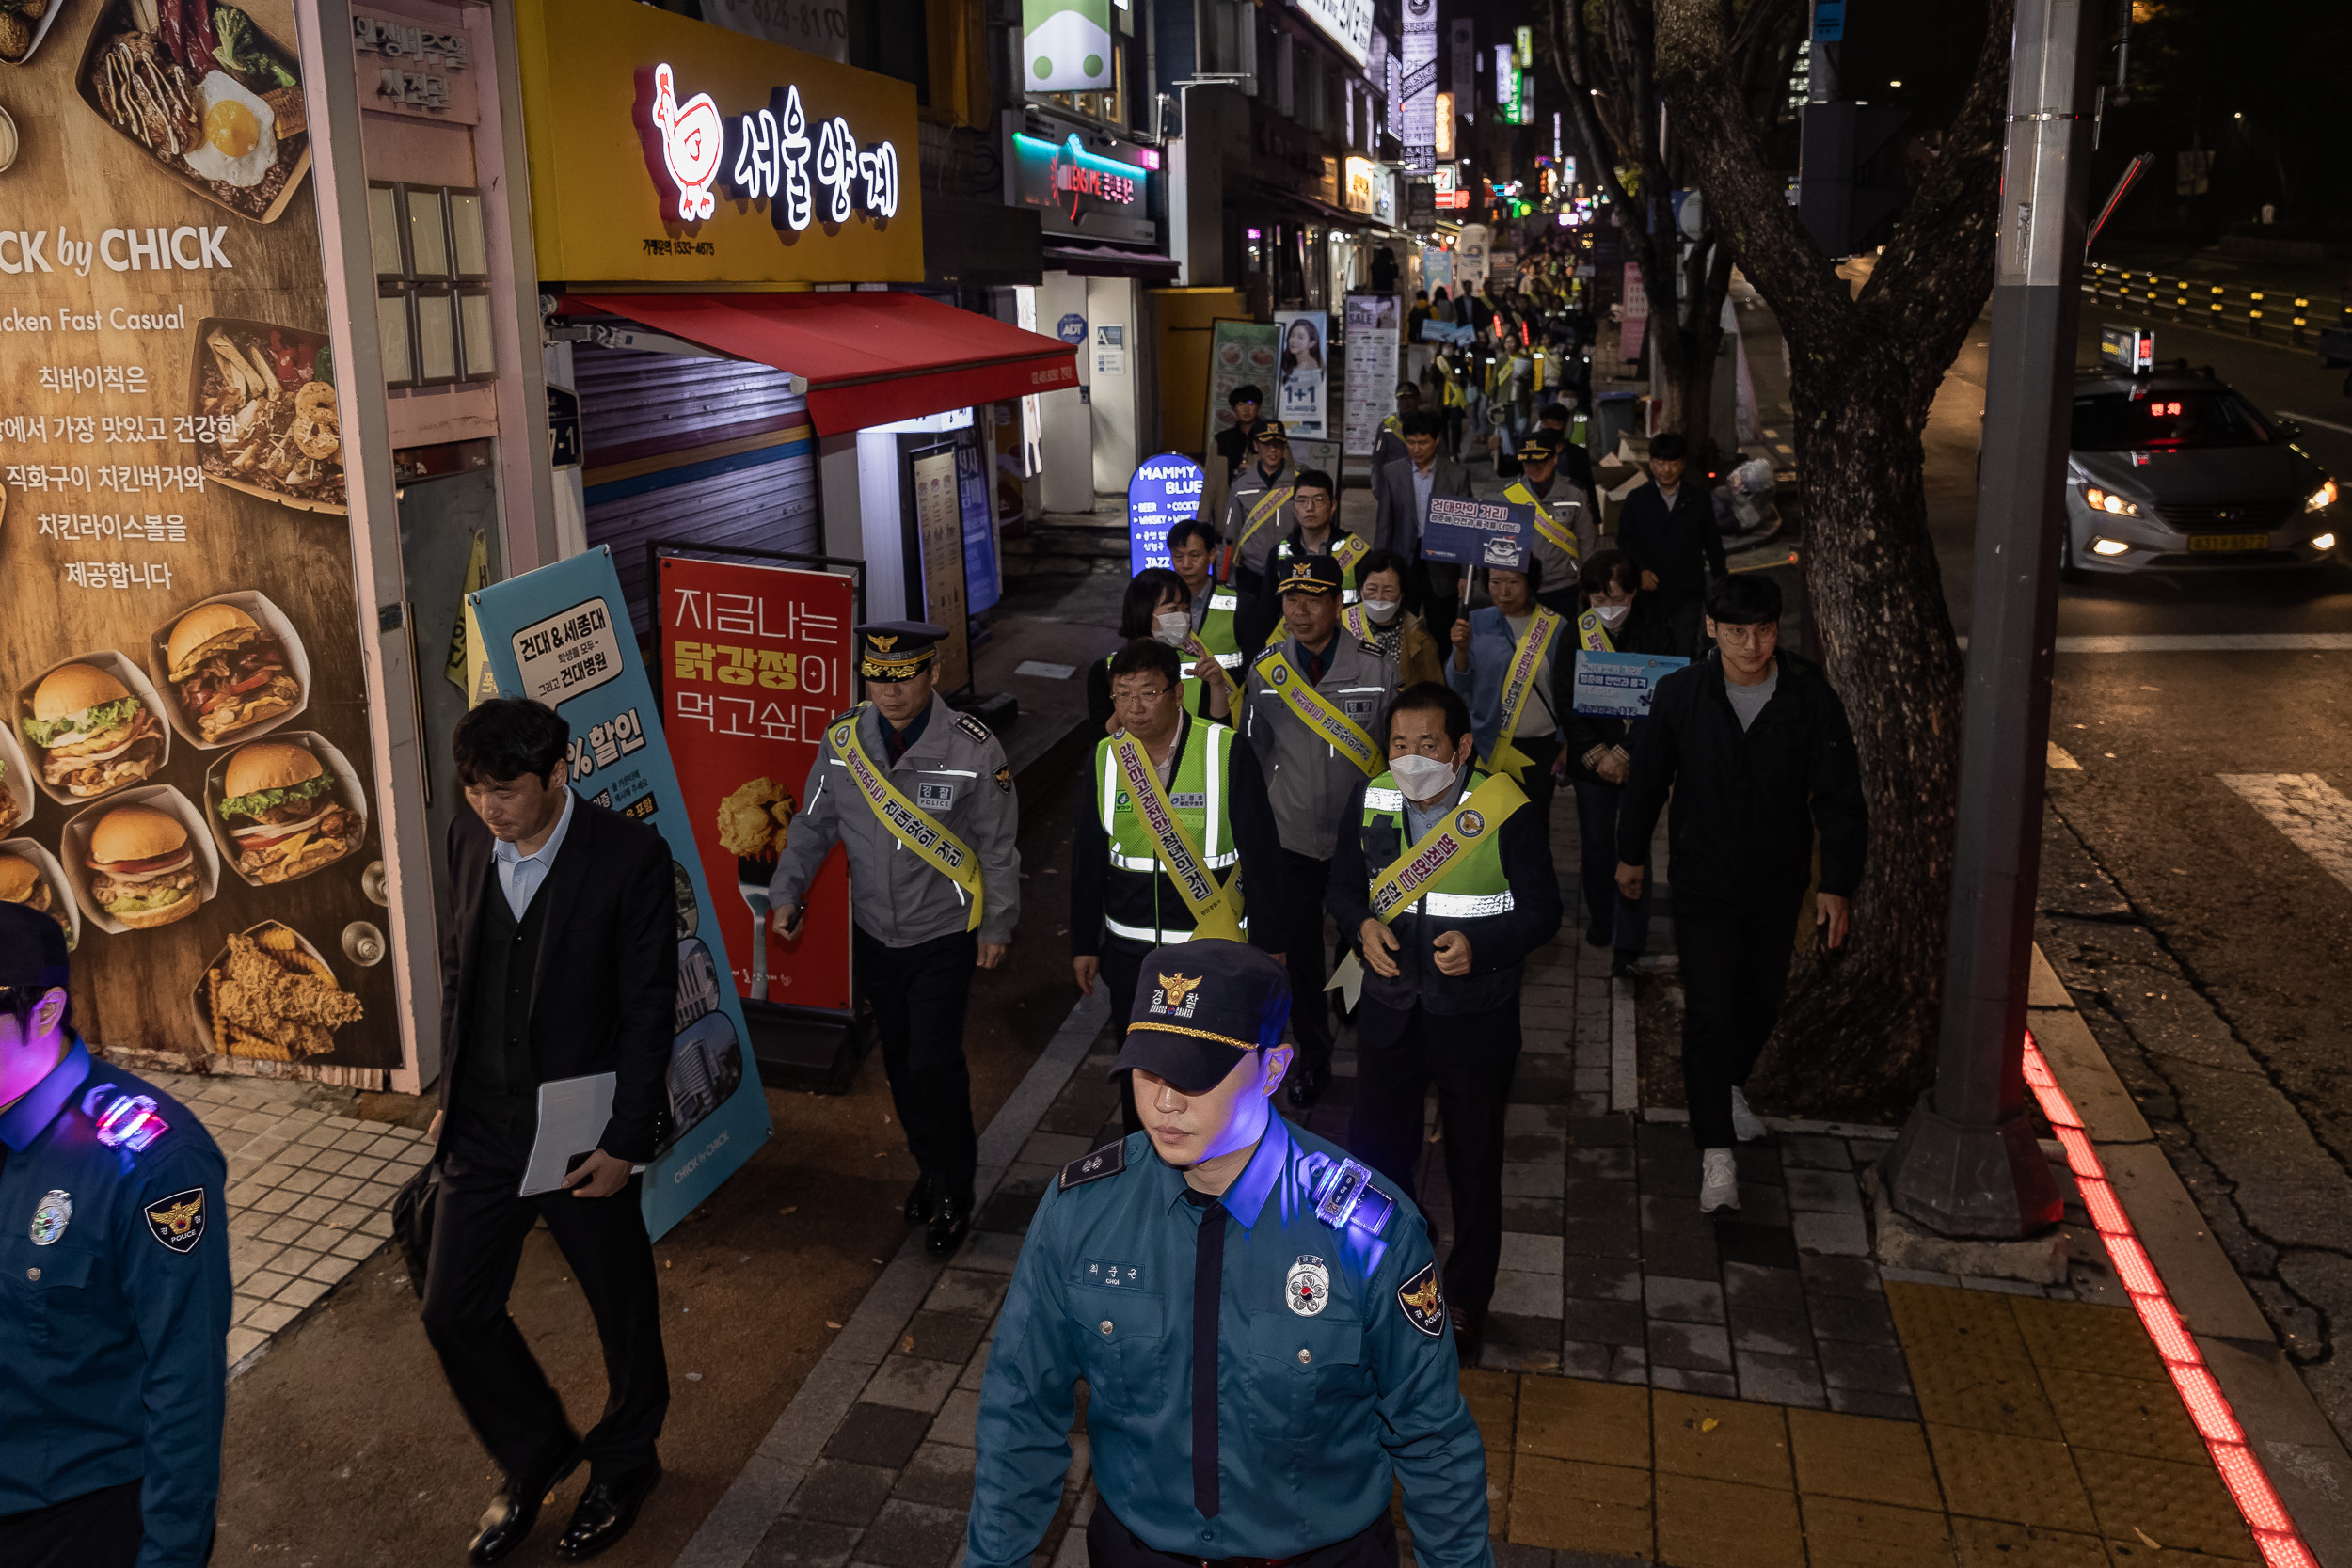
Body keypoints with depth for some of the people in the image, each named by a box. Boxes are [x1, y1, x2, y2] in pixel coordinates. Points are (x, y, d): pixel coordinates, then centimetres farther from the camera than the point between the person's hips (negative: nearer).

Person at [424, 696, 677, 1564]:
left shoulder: (628, 855, -18)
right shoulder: (469, 839, -2)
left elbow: (649, 1007, -15)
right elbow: (456, 970, 10)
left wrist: (626, 1141, -14)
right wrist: (451, 1094, 12)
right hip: (483, 1130, 5)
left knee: (621, 1309, 14)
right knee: (454, 1311, 10)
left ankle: (625, 1461, 41)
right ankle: (535, 1458, 36)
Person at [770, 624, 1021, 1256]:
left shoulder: (974, 749, -15)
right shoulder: (842, 741, -5)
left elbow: (998, 847, -6)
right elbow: (813, 825, 7)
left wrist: (997, 925, -2)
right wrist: (788, 892, -1)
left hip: (945, 936, -4)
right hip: (874, 936, 4)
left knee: (934, 1063, -7)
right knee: (899, 1060, 15)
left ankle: (954, 1192, 13)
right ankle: (930, 1169, 36)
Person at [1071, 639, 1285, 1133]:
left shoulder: (1227, 753, -14)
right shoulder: (1105, 757, -2)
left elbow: (1262, 852, -8)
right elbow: (1087, 860, 6)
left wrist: (1270, 941, -6)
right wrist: (1084, 944, 8)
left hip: (1215, 945, -3)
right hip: (1130, 950, 3)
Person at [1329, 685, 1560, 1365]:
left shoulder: (1507, 812, -16)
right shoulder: (1370, 800, -3)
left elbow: (1541, 911, -11)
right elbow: (1345, 884, 8)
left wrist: (1479, 945, -28)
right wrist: (1364, 925, -14)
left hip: (1474, 1018, -3)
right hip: (1390, 1010, 3)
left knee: (1473, 1164, 14)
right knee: (1374, 1154, 13)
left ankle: (1467, 1299, 35)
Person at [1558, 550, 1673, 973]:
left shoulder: (1655, 634, -11)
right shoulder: (1576, 632, -4)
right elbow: (1567, 700, -3)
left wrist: (1622, 755, -15)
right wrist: (1594, 754, -11)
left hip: (1639, 758, -2)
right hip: (1591, 758, 3)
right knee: (1596, 843, 13)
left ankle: (1628, 945, 3)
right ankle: (1600, 918, 35)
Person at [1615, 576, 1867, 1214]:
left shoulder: (1811, 699, -11)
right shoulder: (1680, 694, -11)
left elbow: (1840, 798, -5)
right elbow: (1647, 778, 4)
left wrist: (1838, 885, -8)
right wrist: (1631, 854, 12)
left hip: (1778, 881, 2)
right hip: (1702, 881, -2)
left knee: (1762, 1001, 16)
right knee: (1710, 1010, -7)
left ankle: (1729, 1086, 46)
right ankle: (1716, 1151, 1)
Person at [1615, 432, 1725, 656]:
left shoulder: (1698, 500, 6)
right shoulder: (1636, 500, 5)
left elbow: (1712, 543, 11)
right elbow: (1625, 539, 1)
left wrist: (1721, 579, 11)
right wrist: (1640, 570, -15)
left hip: (1688, 594, 0)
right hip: (1649, 590, 0)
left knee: (1686, 653, -1)